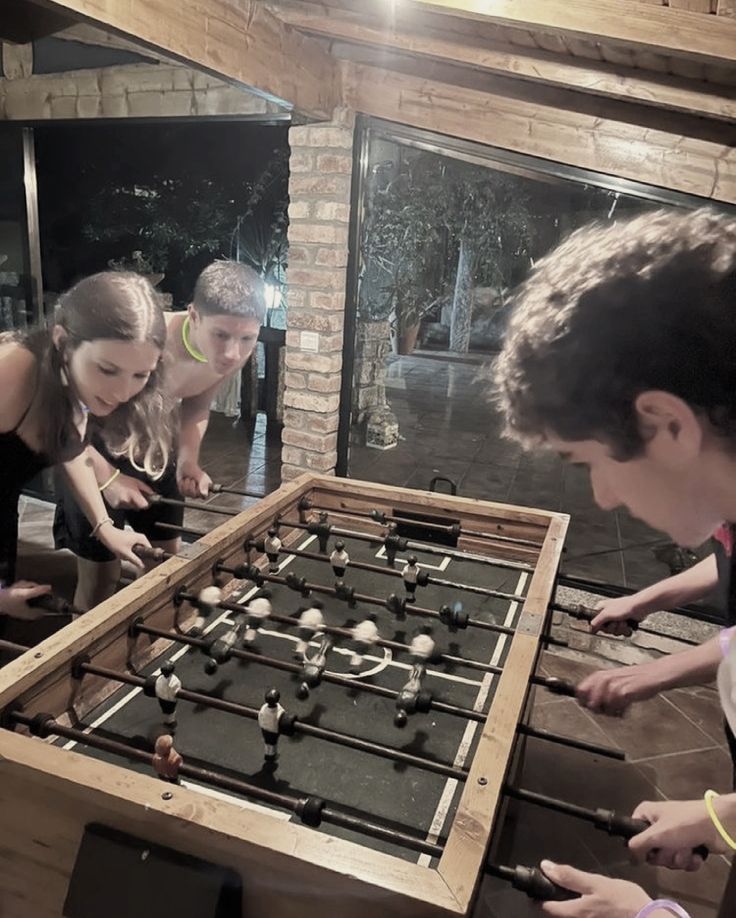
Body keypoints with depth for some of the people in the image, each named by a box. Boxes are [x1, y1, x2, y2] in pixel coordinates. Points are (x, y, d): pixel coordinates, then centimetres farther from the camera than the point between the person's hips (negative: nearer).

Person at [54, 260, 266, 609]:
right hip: (92, 441, -5)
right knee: (99, 573, 0)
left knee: (167, 559, 14)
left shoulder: (235, 353, -19)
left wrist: (188, 460, -13)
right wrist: (108, 476, -29)